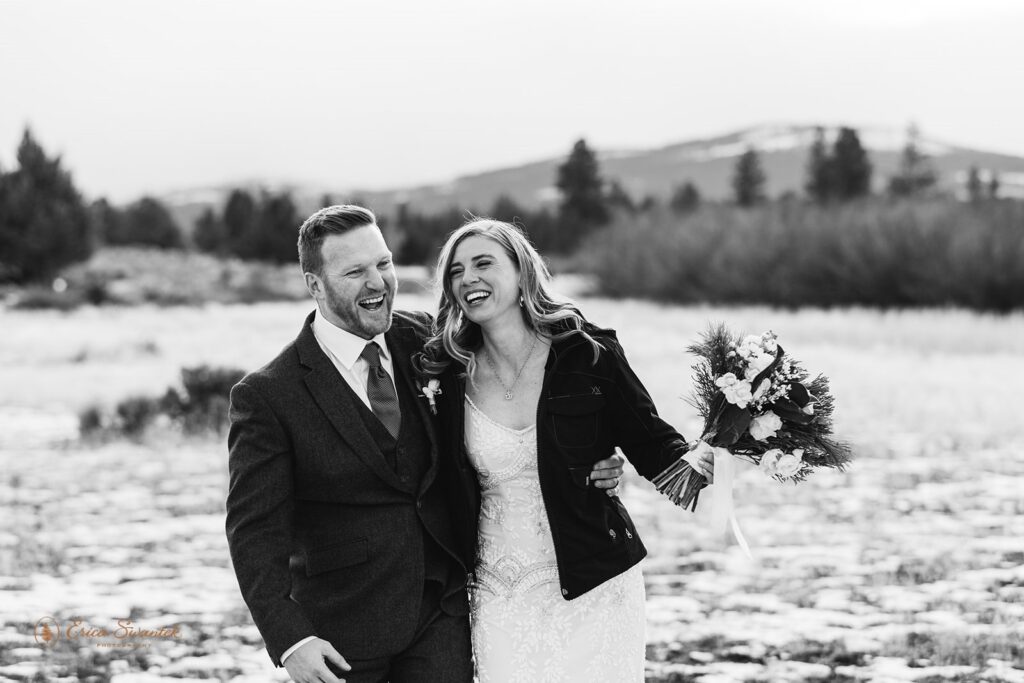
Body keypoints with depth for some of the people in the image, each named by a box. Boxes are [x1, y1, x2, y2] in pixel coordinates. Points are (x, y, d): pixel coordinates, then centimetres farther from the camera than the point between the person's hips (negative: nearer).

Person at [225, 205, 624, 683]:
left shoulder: (422, 339, 3)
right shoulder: (267, 396, -11)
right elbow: (254, 529, -14)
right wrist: (289, 640, -26)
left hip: (444, 610, 3)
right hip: (344, 633, -3)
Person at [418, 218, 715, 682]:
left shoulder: (589, 353, -7)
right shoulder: (451, 378, 0)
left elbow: (651, 443, -2)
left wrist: (696, 462, -21)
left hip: (593, 591, -2)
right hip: (500, 603, 2)